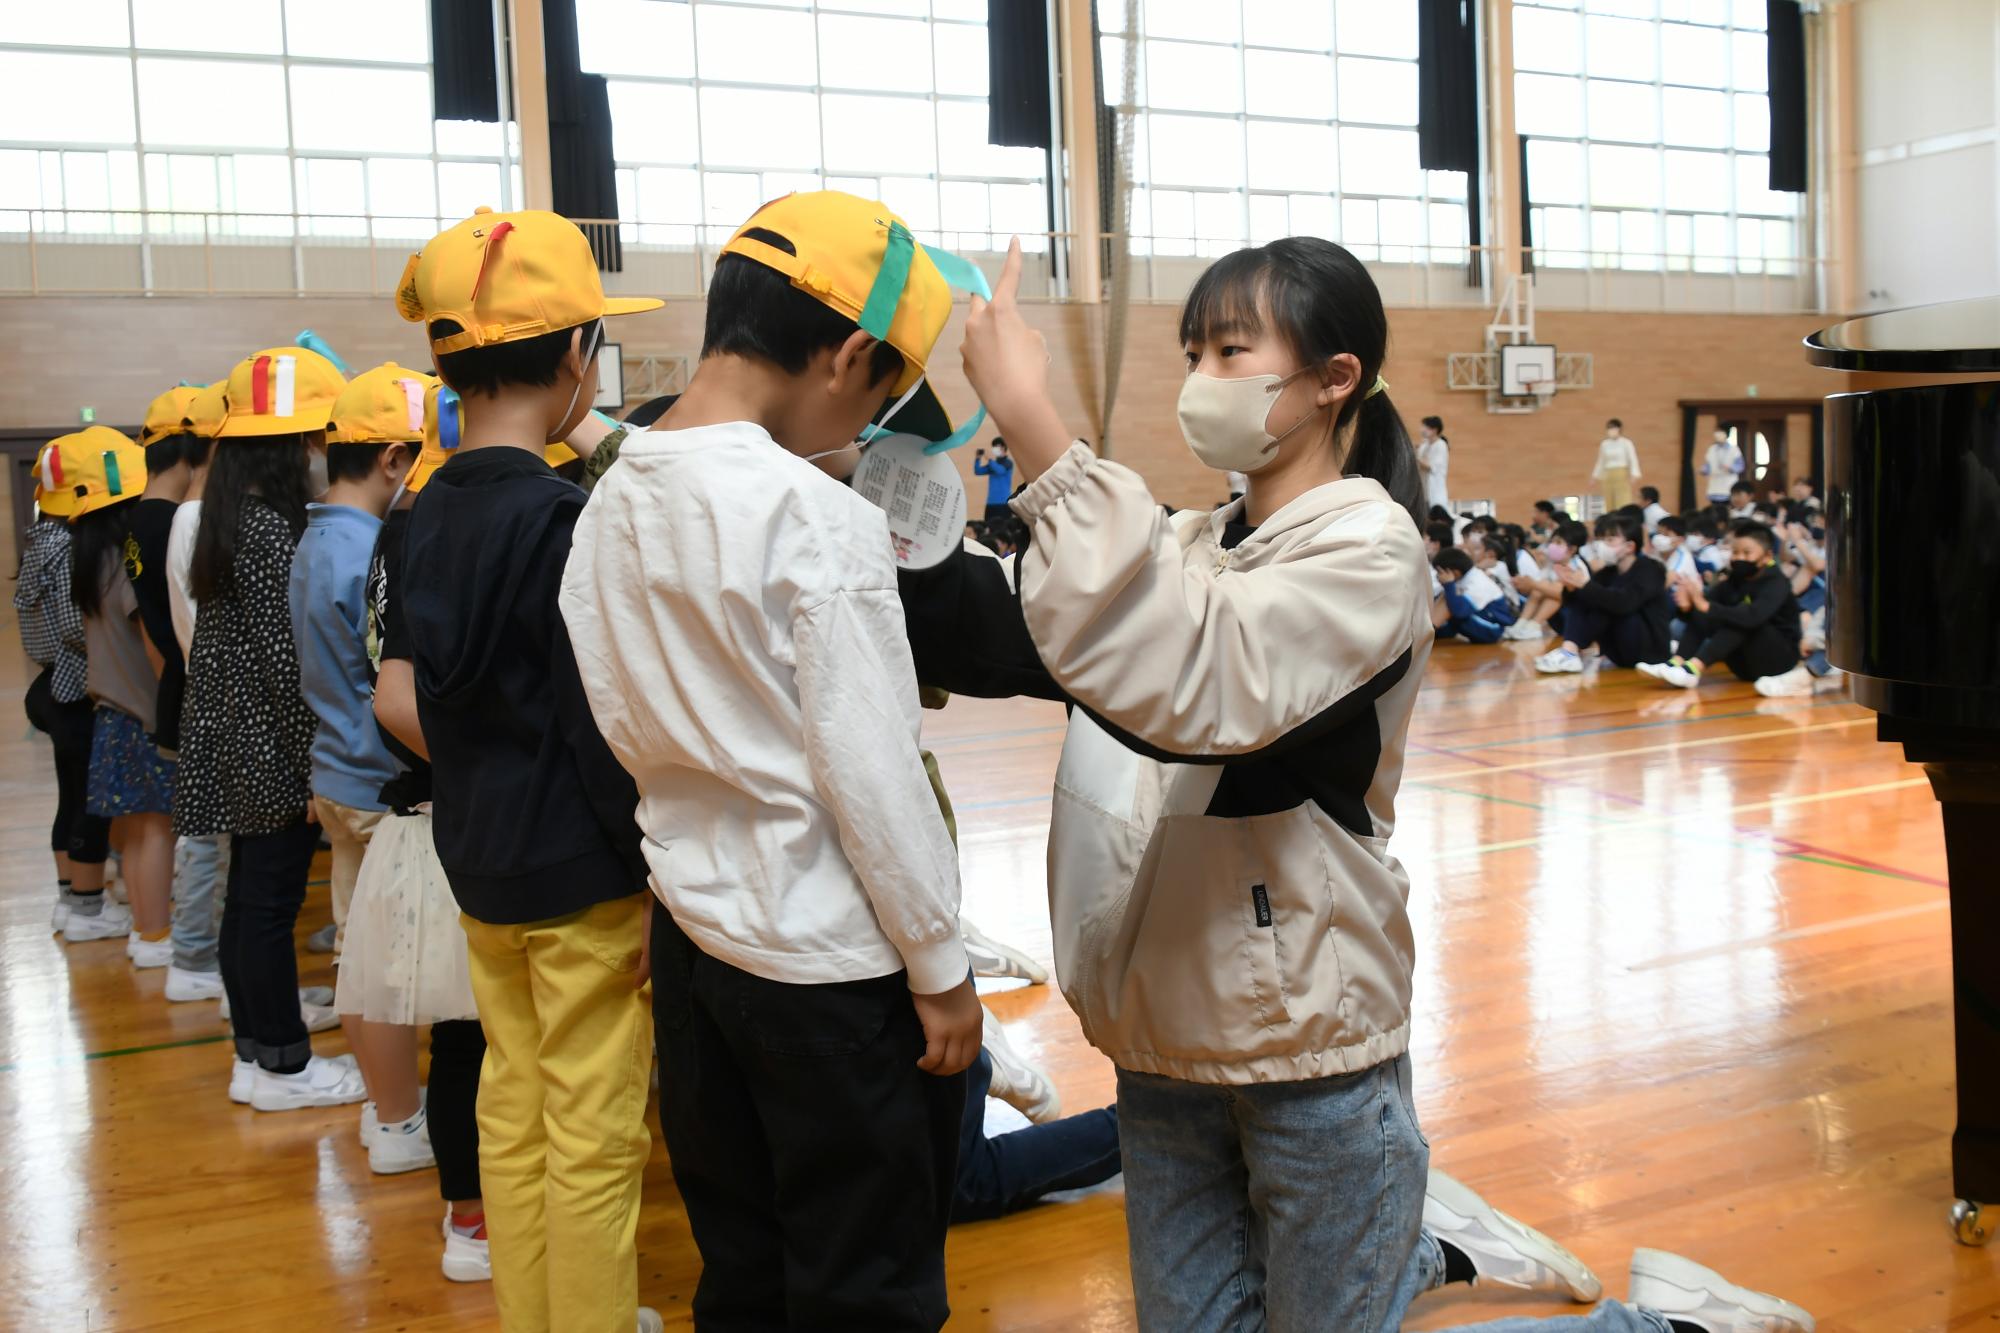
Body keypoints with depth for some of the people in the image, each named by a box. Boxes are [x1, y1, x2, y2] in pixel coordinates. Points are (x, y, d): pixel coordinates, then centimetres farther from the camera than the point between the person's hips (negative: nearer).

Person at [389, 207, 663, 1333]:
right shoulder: (565, 521, -19)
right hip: (581, 869, -8)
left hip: (480, 861, 8)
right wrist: (660, 872, -13)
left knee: (513, 1108, 19)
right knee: (593, 1135, 4)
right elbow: (605, 727, -20)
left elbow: (429, 700, 11)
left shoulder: (429, 514, 5)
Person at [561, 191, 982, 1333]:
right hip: (833, 962, -7)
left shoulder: (615, 505, 3)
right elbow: (873, 775, -18)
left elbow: (630, 729, 7)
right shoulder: (819, 517, -19)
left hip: (694, 936, 7)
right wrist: (941, 968, -9)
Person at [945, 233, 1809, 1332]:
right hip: (1166, 1028, 7)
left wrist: (1035, 428, -34)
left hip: (1303, 1035, -7)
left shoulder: (1365, 547, -14)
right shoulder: (1185, 547, 7)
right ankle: (1426, 1245, 41)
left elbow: (1192, 683, -32)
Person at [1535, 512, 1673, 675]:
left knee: (1606, 606, -26)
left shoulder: (1649, 570, -12)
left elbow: (1624, 602, -32)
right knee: (1579, 599, -6)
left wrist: (1585, 585, -35)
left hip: (1648, 652, -6)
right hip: (1623, 654, 6)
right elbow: (1572, 604, -2)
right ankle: (1569, 649, -27)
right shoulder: (1608, 572, 7)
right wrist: (1571, 588, -23)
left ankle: (1570, 653, -26)